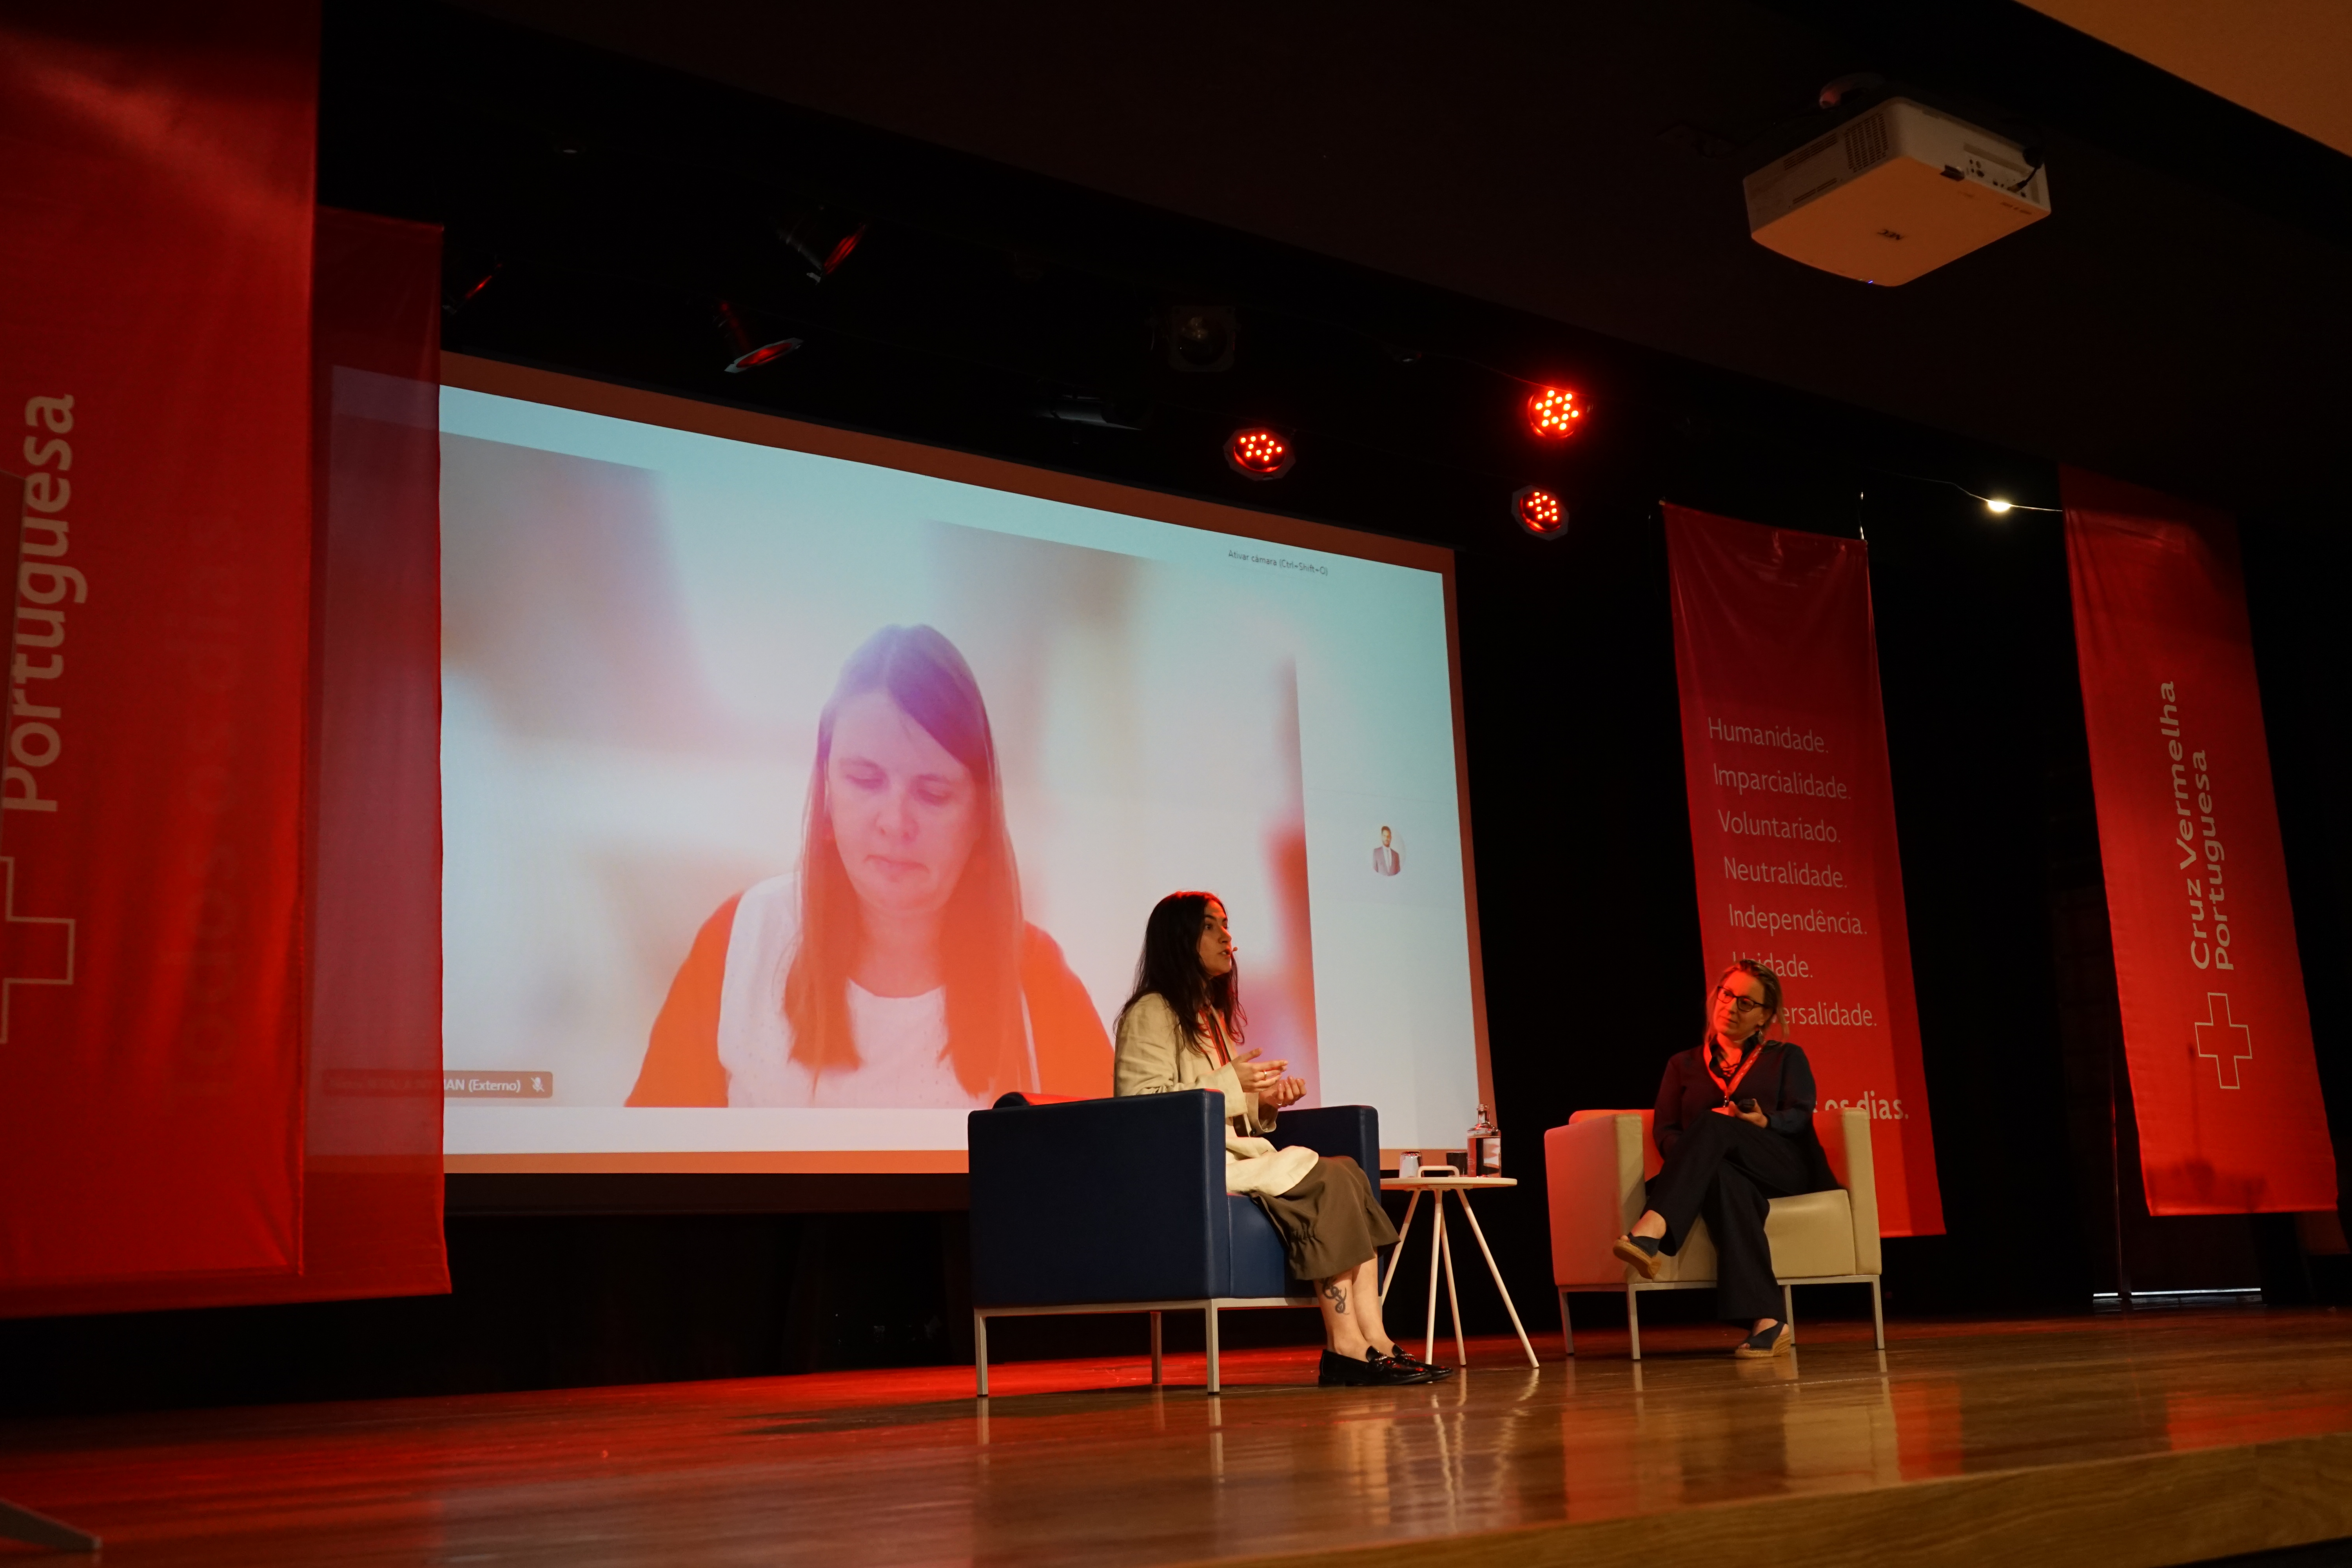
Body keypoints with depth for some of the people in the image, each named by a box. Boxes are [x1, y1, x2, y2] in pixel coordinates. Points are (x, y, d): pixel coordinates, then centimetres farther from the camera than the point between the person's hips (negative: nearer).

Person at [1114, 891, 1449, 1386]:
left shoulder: (1211, 1014, 25)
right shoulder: (1151, 1013, -4)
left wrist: (1263, 1104, 6)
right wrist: (1230, 1084, -16)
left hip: (1229, 1155, 9)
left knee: (1347, 1173, -14)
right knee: (1325, 1181, -24)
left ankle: (1372, 1339, -24)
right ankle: (1343, 1345, -22)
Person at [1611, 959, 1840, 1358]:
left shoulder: (1787, 1057, 23)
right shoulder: (1684, 1065, 25)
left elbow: (1800, 1115, 4)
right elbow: (1664, 1130, 12)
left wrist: (1766, 1122, -21)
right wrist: (1693, 1153, -13)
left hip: (1782, 1168, -1)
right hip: (1720, 1167, 1)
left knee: (1714, 1123, -34)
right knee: (1724, 1179, -40)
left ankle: (1648, 1235, -57)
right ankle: (1767, 1322, -52)